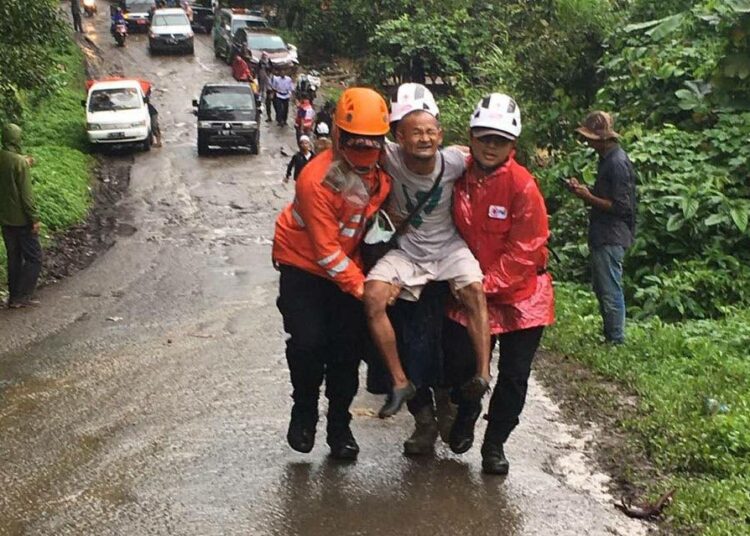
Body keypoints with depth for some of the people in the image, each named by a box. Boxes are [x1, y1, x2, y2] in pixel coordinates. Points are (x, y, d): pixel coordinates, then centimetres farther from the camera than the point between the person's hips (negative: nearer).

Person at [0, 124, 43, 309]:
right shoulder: (19, 162, -18)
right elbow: (26, 194, -19)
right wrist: (34, 218, -14)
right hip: (21, 219, -7)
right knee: (34, 258, 3)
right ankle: (20, 297, 0)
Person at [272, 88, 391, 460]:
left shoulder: (383, 171, -9)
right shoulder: (317, 180, -26)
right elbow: (326, 250, -24)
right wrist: (362, 287, -24)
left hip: (347, 265, 5)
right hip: (304, 265, -5)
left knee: (348, 346, 2)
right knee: (309, 342, -16)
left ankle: (340, 426, 18)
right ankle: (303, 412, 11)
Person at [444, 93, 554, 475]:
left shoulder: (523, 186, -18)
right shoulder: (459, 175, -5)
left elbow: (524, 250, -18)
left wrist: (488, 284, -20)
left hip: (519, 293, -3)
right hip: (470, 291, 3)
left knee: (513, 376, 4)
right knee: (459, 361, 2)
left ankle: (495, 443, 25)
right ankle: (465, 415, 34)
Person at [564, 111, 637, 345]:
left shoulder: (617, 163, -18)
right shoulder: (608, 159, 13)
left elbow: (620, 206, -20)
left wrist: (588, 197, -16)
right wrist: (583, 189, 8)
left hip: (611, 238, -11)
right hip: (603, 236, 11)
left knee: (610, 291, -5)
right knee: (601, 288, 17)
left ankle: (617, 341, 3)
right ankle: (609, 336, 27)